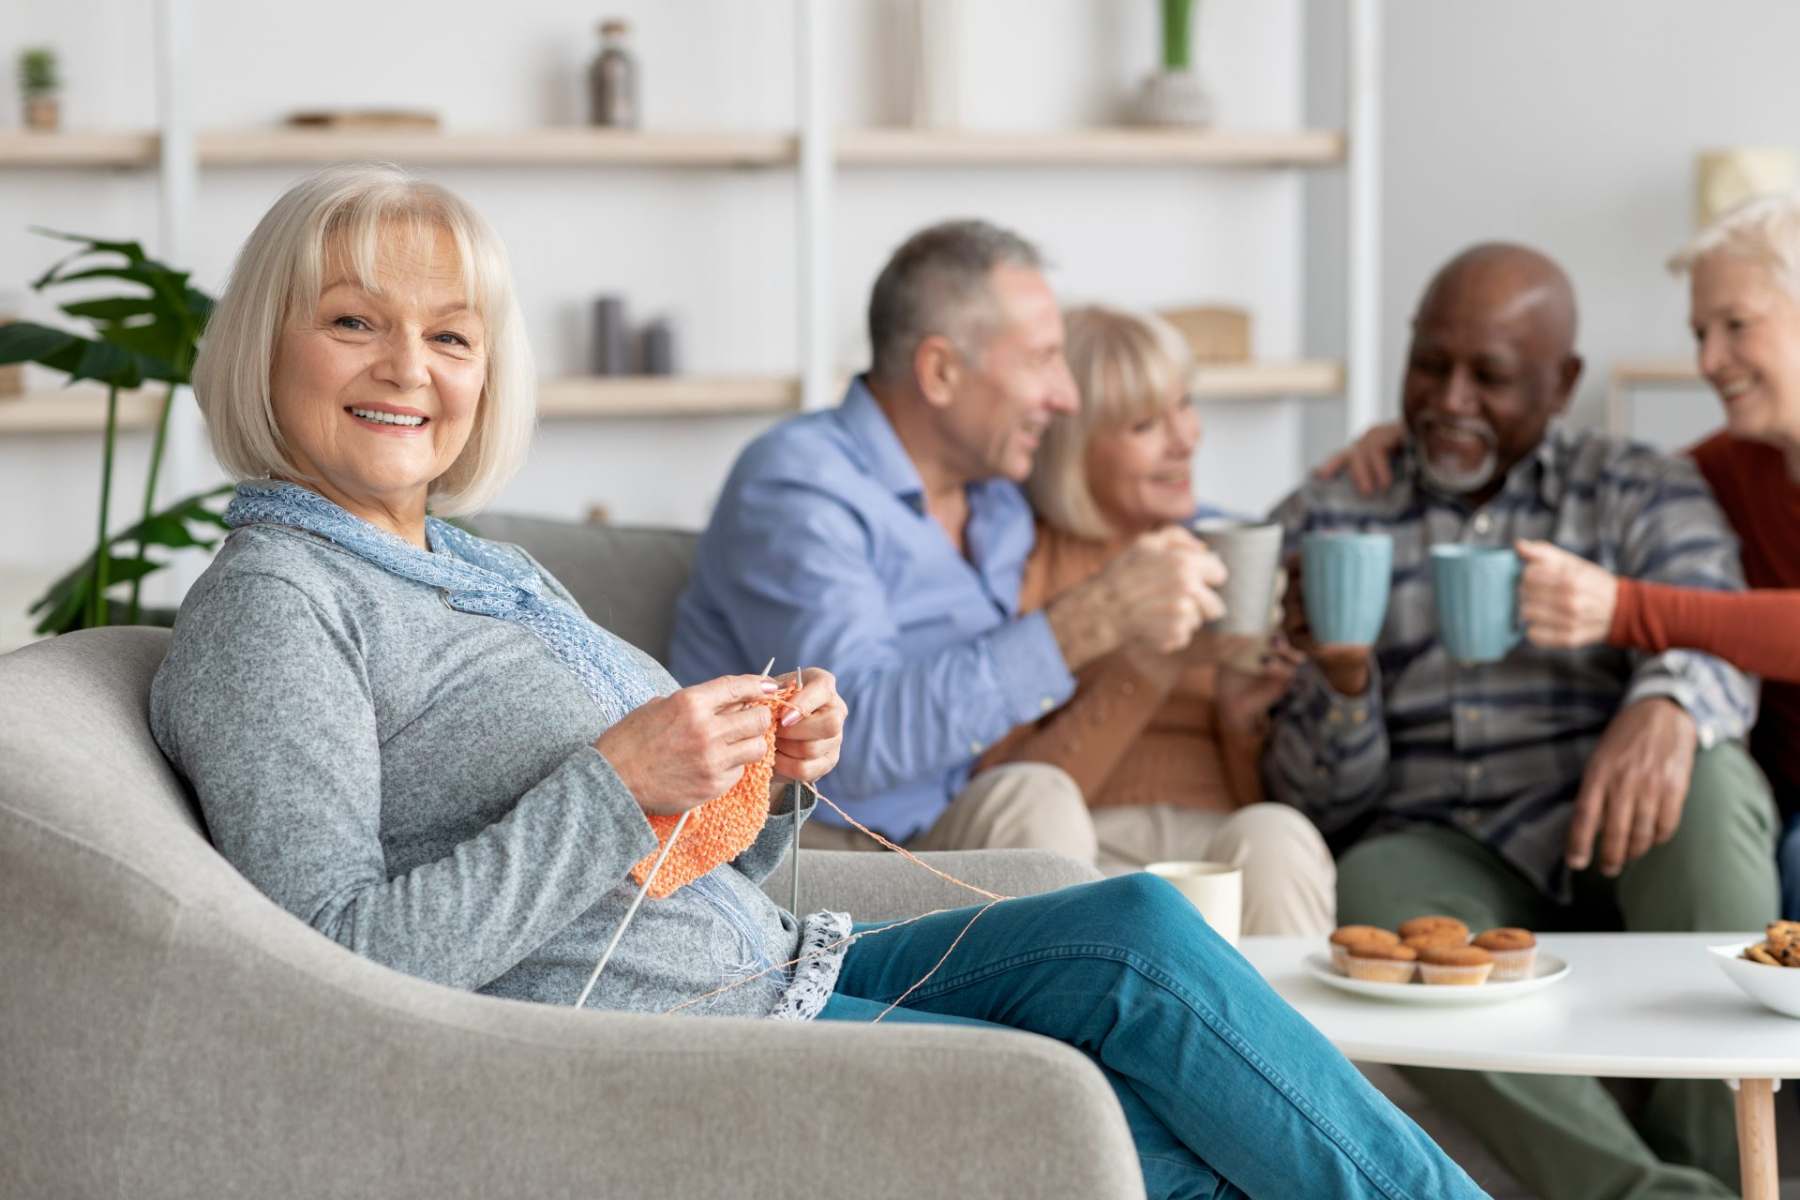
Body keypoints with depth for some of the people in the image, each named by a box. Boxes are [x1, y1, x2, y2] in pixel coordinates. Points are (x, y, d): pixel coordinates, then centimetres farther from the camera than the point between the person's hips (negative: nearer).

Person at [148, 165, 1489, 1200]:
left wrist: (765, 780, -2)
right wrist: (616, 783, -23)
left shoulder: (493, 572, 17)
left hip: (754, 974, 9)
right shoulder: (272, 604, -10)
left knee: (1136, 929, -9)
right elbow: (338, 961, -20)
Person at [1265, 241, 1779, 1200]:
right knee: (1376, 890, -34)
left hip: (1617, 857, 1)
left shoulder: (1643, 494, 15)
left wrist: (1666, 706, -32)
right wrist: (1341, 681, -15)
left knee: (1702, 775, -32)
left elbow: (1717, 642, -7)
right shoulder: (1322, 523, 14)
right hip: (1436, 853, 0)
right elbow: (1316, 798, 8)